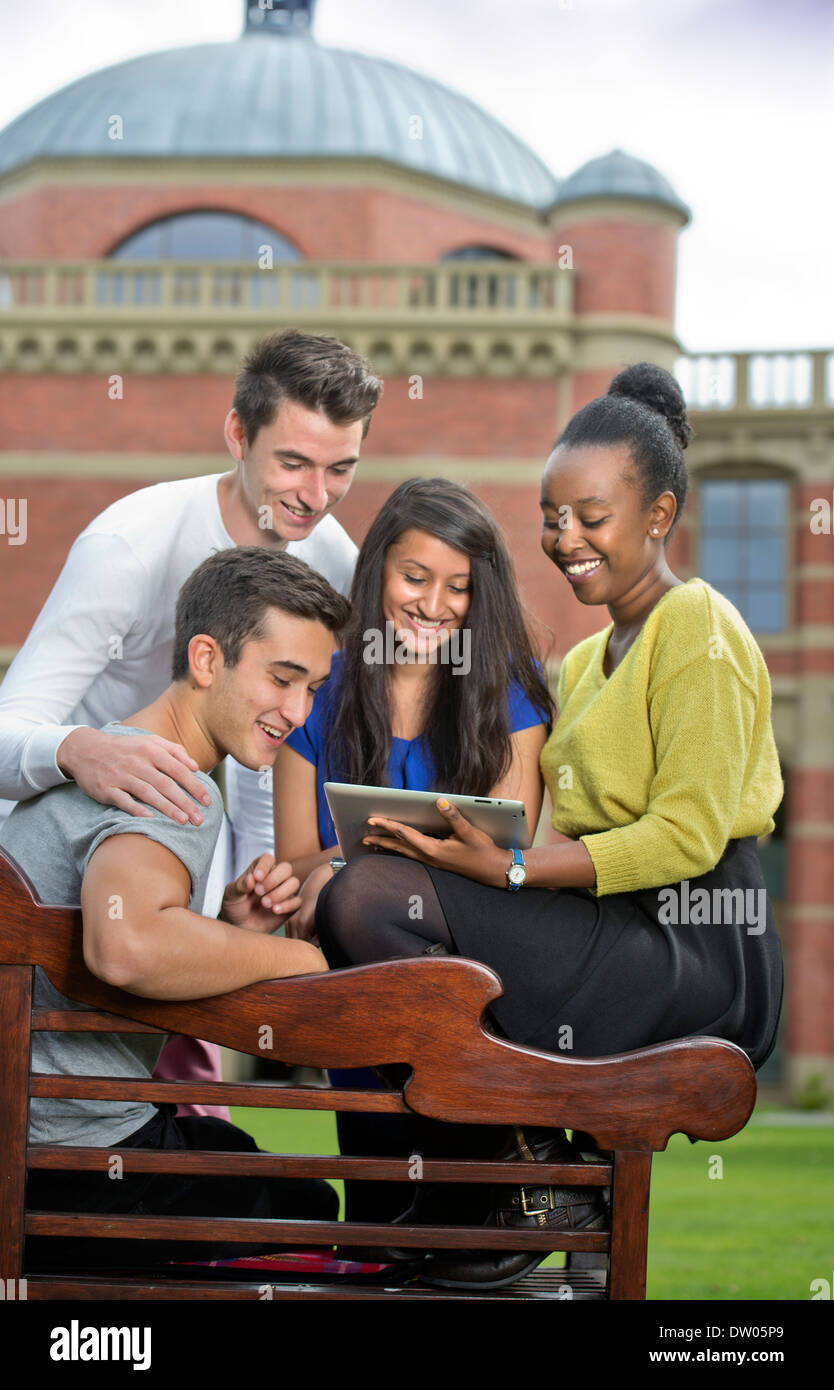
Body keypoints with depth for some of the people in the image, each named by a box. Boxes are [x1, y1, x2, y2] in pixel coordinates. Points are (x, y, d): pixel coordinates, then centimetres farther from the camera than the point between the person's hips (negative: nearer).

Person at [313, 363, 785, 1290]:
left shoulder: (697, 626, -4)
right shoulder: (585, 662, 24)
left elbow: (686, 835, -15)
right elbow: (585, 830, 15)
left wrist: (509, 868, -22)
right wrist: (471, 846, -4)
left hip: (695, 956, -9)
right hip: (605, 938, 9)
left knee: (372, 897, -23)